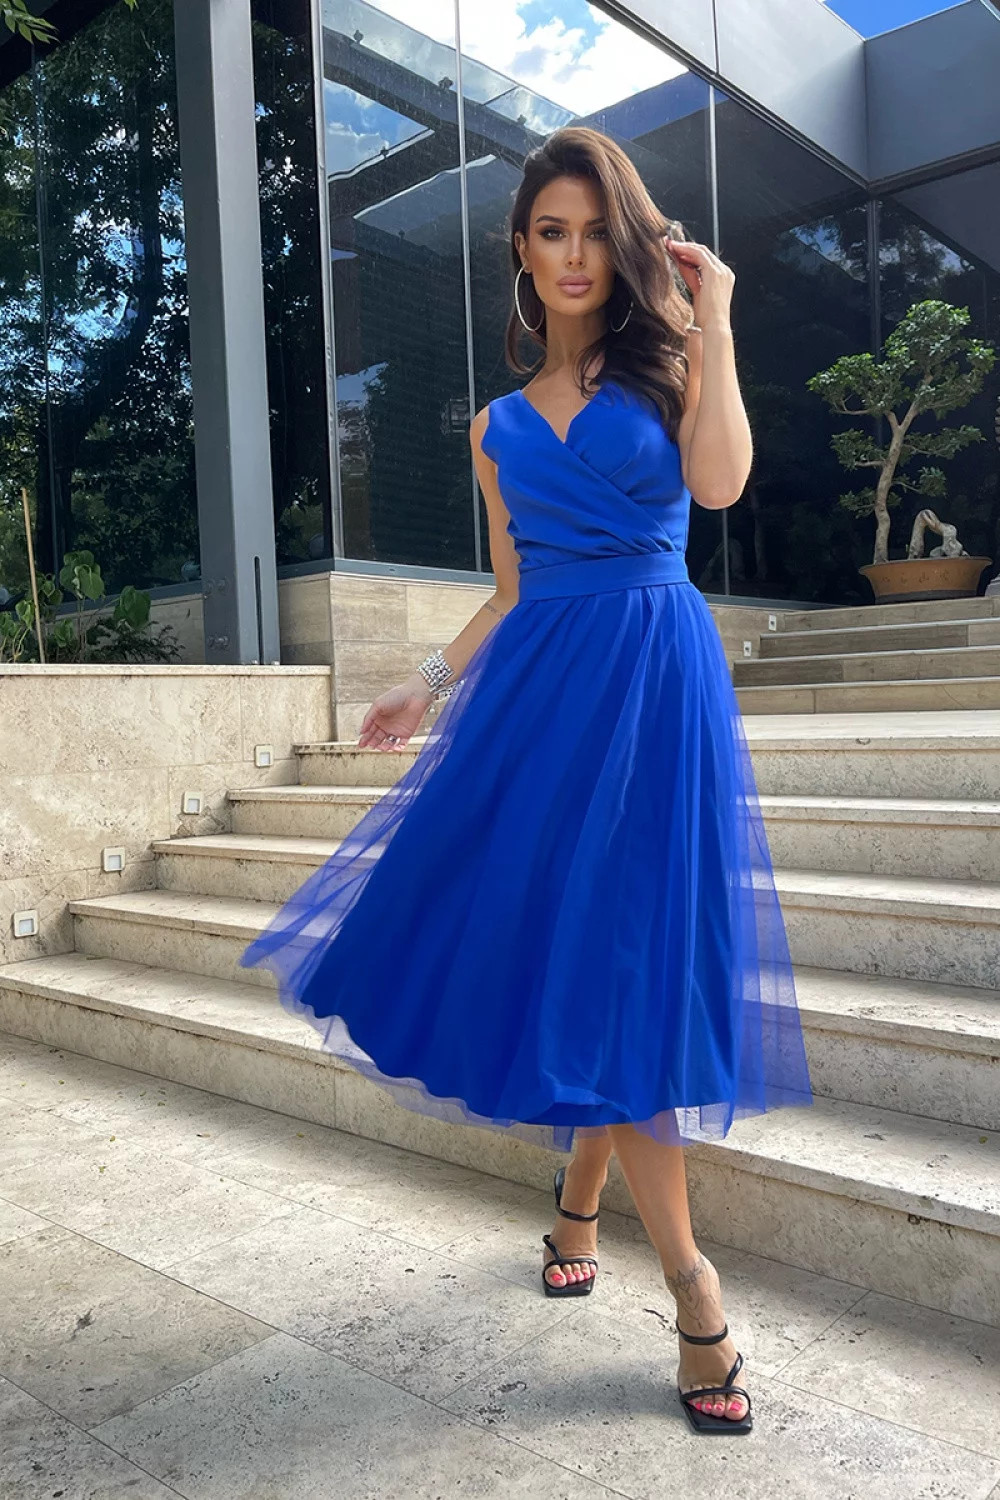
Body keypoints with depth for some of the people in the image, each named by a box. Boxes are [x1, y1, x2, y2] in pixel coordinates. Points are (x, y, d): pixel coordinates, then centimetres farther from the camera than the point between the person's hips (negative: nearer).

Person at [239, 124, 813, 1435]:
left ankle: (580, 1193, 22)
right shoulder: (501, 424, 17)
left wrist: (712, 319, -6)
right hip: (539, 680, 3)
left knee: (621, 945, -4)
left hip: (656, 674, -3)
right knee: (550, 940, -2)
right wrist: (427, 688, 12)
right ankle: (689, 1276, 15)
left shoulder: (667, 361, 9)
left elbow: (719, 480, -13)